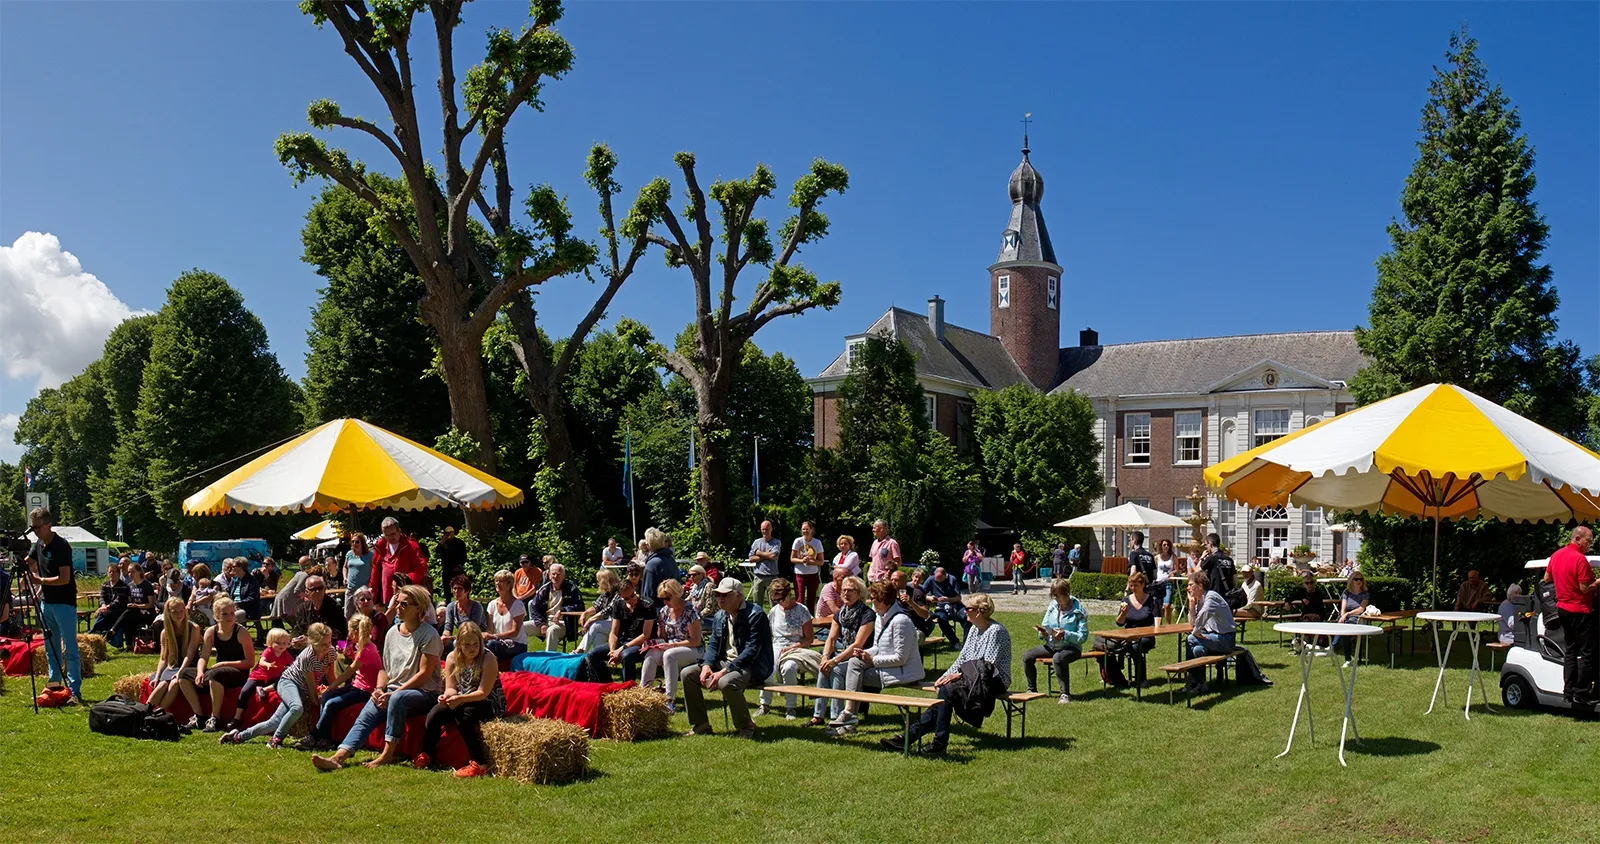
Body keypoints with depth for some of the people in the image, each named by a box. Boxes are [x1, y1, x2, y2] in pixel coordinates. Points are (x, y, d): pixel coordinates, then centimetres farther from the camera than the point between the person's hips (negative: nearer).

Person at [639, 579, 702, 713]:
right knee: (650, 655, -25)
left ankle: (671, 699, -36)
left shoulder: (690, 611, -14)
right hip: (670, 647, 6)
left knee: (668, 655, -36)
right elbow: (662, 636, 16)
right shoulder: (664, 611, 6)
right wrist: (656, 643, -7)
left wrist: (672, 645, -21)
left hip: (693, 650, -6)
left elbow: (695, 641, -15)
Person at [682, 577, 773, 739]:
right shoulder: (720, 616, 9)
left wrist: (724, 671, -27)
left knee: (726, 682, -37)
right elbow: (713, 644, 13)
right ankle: (700, 725, 6)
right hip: (725, 662, 8)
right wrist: (707, 665, -9)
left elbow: (751, 650, -23)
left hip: (751, 667, -8)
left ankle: (746, 727, -15)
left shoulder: (755, 615, -17)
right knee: (687, 674, -2)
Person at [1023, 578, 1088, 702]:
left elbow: (1083, 636, -14)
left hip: (1071, 647, -6)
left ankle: (1065, 694, -24)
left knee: (1057, 659, -38)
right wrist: (1043, 632, -13)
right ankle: (1032, 690, 5)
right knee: (1027, 656, -11)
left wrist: (1065, 634, -28)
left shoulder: (1078, 611, -10)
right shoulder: (1052, 607, 6)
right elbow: (1044, 626, 11)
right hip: (1051, 645, 6)